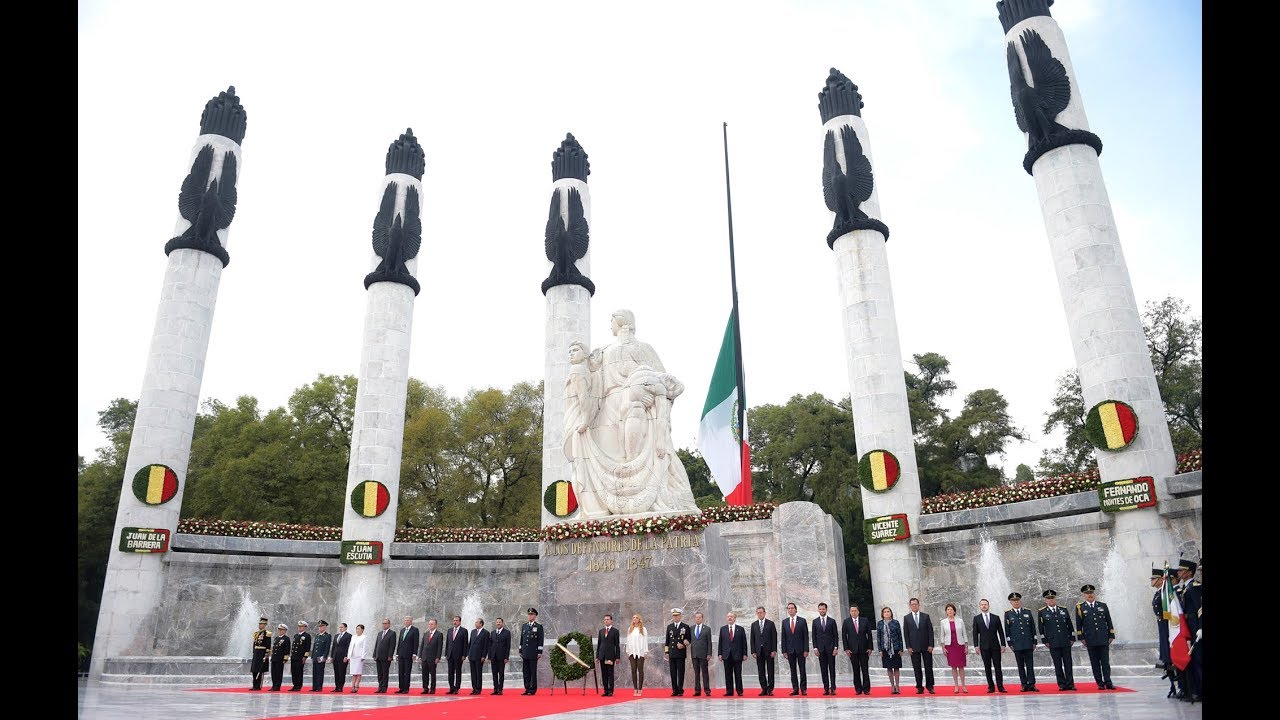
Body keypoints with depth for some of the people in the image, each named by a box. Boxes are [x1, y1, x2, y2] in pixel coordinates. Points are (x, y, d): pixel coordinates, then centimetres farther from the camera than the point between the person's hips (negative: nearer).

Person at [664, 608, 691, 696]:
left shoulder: (685, 627, 5)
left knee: (680, 672, -2)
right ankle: (674, 690, 8)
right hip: (672, 654, 3)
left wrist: (683, 644, -10)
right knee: (673, 673, 2)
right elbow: (667, 640, 14)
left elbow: (688, 640, 7)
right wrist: (666, 651, 8)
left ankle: (680, 690, 4)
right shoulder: (669, 627, 14)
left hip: (681, 653, -3)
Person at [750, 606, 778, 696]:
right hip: (758, 651, 3)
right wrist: (753, 651, -1)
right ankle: (764, 689, 9)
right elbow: (752, 639, 7)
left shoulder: (771, 623, 1)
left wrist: (774, 650, -10)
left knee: (770, 671, 0)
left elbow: (774, 638, -2)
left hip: (769, 650, -2)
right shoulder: (754, 625, 9)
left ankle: (770, 689, 6)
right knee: (761, 671, 3)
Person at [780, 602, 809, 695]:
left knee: (802, 670, 0)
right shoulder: (784, 622, 7)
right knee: (793, 670, 4)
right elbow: (783, 637, 7)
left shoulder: (802, 621, 1)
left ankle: (803, 689, 6)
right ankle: (795, 689, 9)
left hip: (800, 649, -2)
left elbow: (806, 636, -1)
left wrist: (806, 650, -8)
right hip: (790, 650, 2)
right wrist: (784, 650, 0)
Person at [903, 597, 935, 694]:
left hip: (926, 646, 0)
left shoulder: (926, 616, 5)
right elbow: (905, 633, 3)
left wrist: (931, 645, -5)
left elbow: (930, 631, 2)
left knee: (928, 667, 2)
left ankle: (930, 686, 13)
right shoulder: (906, 618, 4)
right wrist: (908, 647, -4)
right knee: (916, 668, 2)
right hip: (914, 647, 0)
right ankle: (919, 687, 8)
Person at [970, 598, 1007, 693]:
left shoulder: (996, 618, 7)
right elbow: (975, 633, 3)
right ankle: (991, 687, 6)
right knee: (987, 667, 2)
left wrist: (1003, 644, -1)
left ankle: (1000, 686, 1)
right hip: (984, 646, 0)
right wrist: (976, 645, -5)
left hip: (995, 646, 0)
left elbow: (1001, 632, 7)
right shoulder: (976, 618, 6)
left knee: (998, 666, -2)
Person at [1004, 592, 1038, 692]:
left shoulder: (1028, 612, 9)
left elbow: (1033, 628, 10)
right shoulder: (1008, 614, 3)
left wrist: (1034, 642, 6)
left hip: (1028, 643, 1)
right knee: (1021, 665, 3)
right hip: (1017, 644, -1)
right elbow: (1007, 630, 3)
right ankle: (1024, 685, 8)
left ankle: (1032, 684, 4)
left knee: (1030, 664, 1)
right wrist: (1010, 643, -2)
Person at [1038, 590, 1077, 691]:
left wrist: (1072, 638, 7)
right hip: (1053, 643, -2)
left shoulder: (1064, 610, 9)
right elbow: (1041, 628, 3)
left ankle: (1070, 684, 8)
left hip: (1066, 642, 2)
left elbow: (1070, 625, 12)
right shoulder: (1042, 612, 2)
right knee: (1058, 665, 2)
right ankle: (1062, 684, 7)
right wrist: (1045, 641, -2)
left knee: (1068, 663, 2)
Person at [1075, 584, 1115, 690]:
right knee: (1095, 663, 2)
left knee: (1105, 661, -1)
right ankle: (1100, 683, 8)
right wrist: (1081, 638, 0)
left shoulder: (1103, 606, 9)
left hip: (1104, 639, 1)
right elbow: (1078, 624, 5)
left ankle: (1108, 682, 3)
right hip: (1090, 641, -1)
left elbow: (1109, 622, 12)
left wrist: (1111, 636, 6)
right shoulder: (1080, 608, 3)